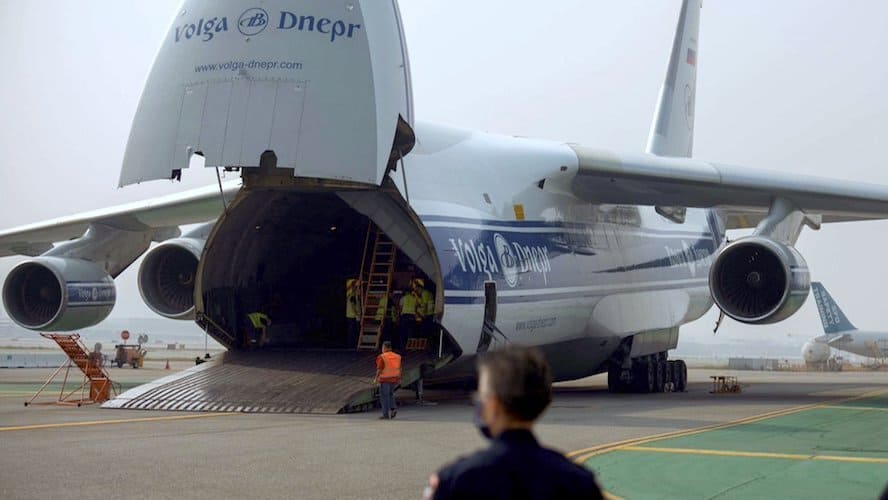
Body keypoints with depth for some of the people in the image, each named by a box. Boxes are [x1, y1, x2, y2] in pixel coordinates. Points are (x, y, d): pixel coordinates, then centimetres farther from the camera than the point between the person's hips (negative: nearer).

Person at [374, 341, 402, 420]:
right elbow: (399, 368, 5)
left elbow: (379, 369, -16)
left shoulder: (382, 357, -14)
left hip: (385, 379, -6)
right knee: (390, 394, 22)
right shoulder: (397, 356, 3)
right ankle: (393, 408, 5)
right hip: (394, 379, 6)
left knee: (384, 397, 2)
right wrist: (399, 379, 14)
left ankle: (386, 415, 2)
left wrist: (376, 379, -6)